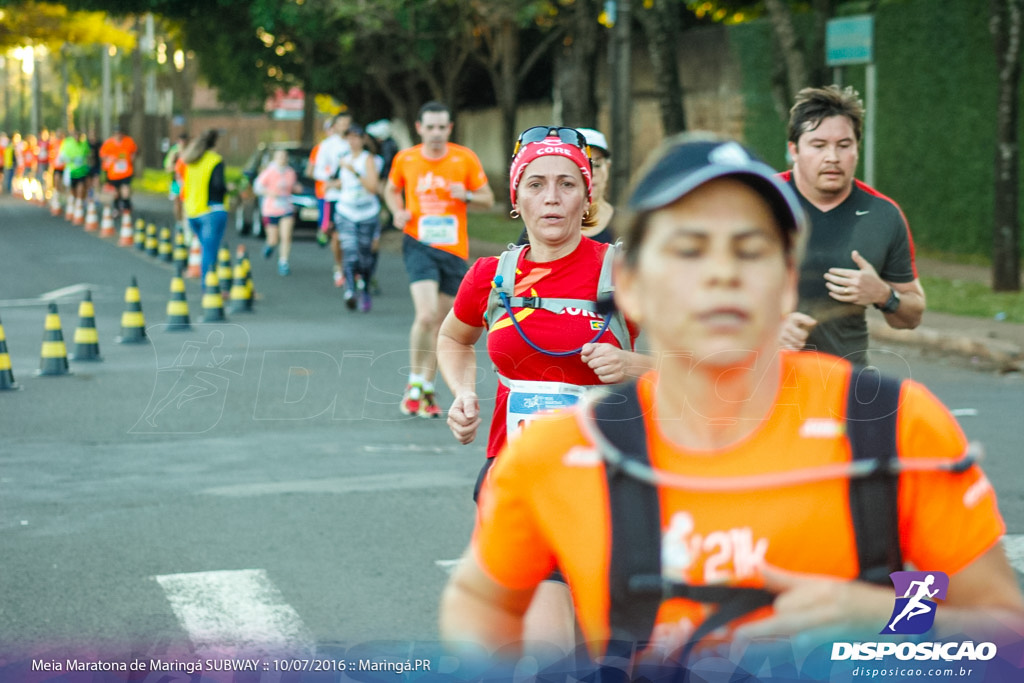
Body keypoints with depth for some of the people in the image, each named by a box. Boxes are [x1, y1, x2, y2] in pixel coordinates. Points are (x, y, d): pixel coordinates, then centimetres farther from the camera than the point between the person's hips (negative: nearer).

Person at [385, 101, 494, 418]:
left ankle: (427, 390, 23)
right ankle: (414, 384, -3)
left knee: (441, 324, 9)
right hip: (419, 244, -2)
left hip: (454, 249, 2)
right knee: (426, 315, -20)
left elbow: (488, 199, 6)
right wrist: (398, 211, -1)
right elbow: (392, 190, 20)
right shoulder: (404, 159, 2)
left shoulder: (465, 159, 0)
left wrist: (467, 196, -15)